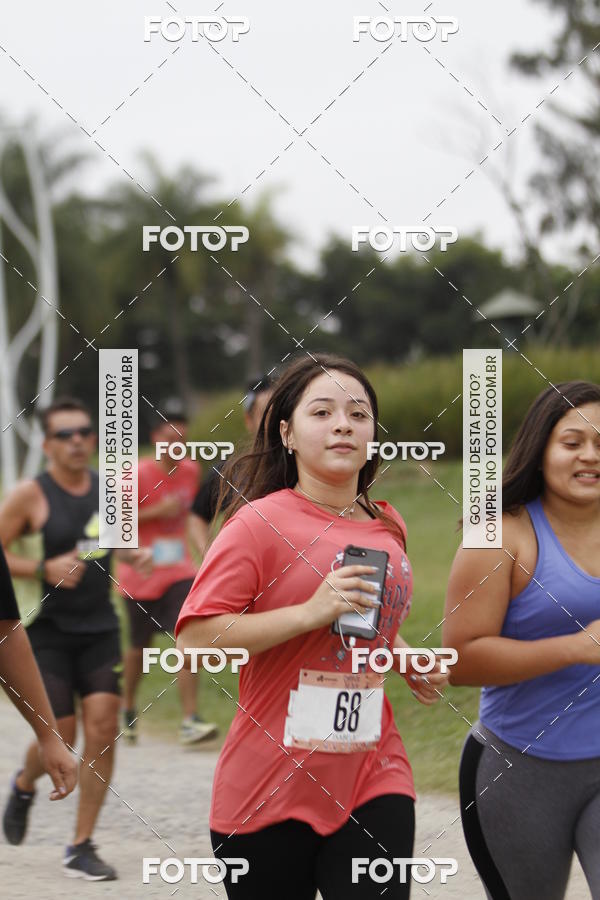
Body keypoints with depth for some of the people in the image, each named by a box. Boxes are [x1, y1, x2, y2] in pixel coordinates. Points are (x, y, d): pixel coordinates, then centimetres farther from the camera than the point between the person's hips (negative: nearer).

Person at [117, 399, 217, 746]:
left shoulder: (191, 471, 4)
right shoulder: (138, 475, -12)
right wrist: (157, 512, -21)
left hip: (180, 571, 3)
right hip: (141, 574, -3)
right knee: (140, 645, 10)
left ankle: (191, 719, -19)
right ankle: (128, 707, 36)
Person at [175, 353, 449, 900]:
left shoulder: (388, 527, 12)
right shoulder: (262, 522, -9)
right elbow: (193, 639, -16)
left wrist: (407, 661, 12)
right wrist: (311, 612, -21)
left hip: (373, 780, 4)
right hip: (269, 788, -4)